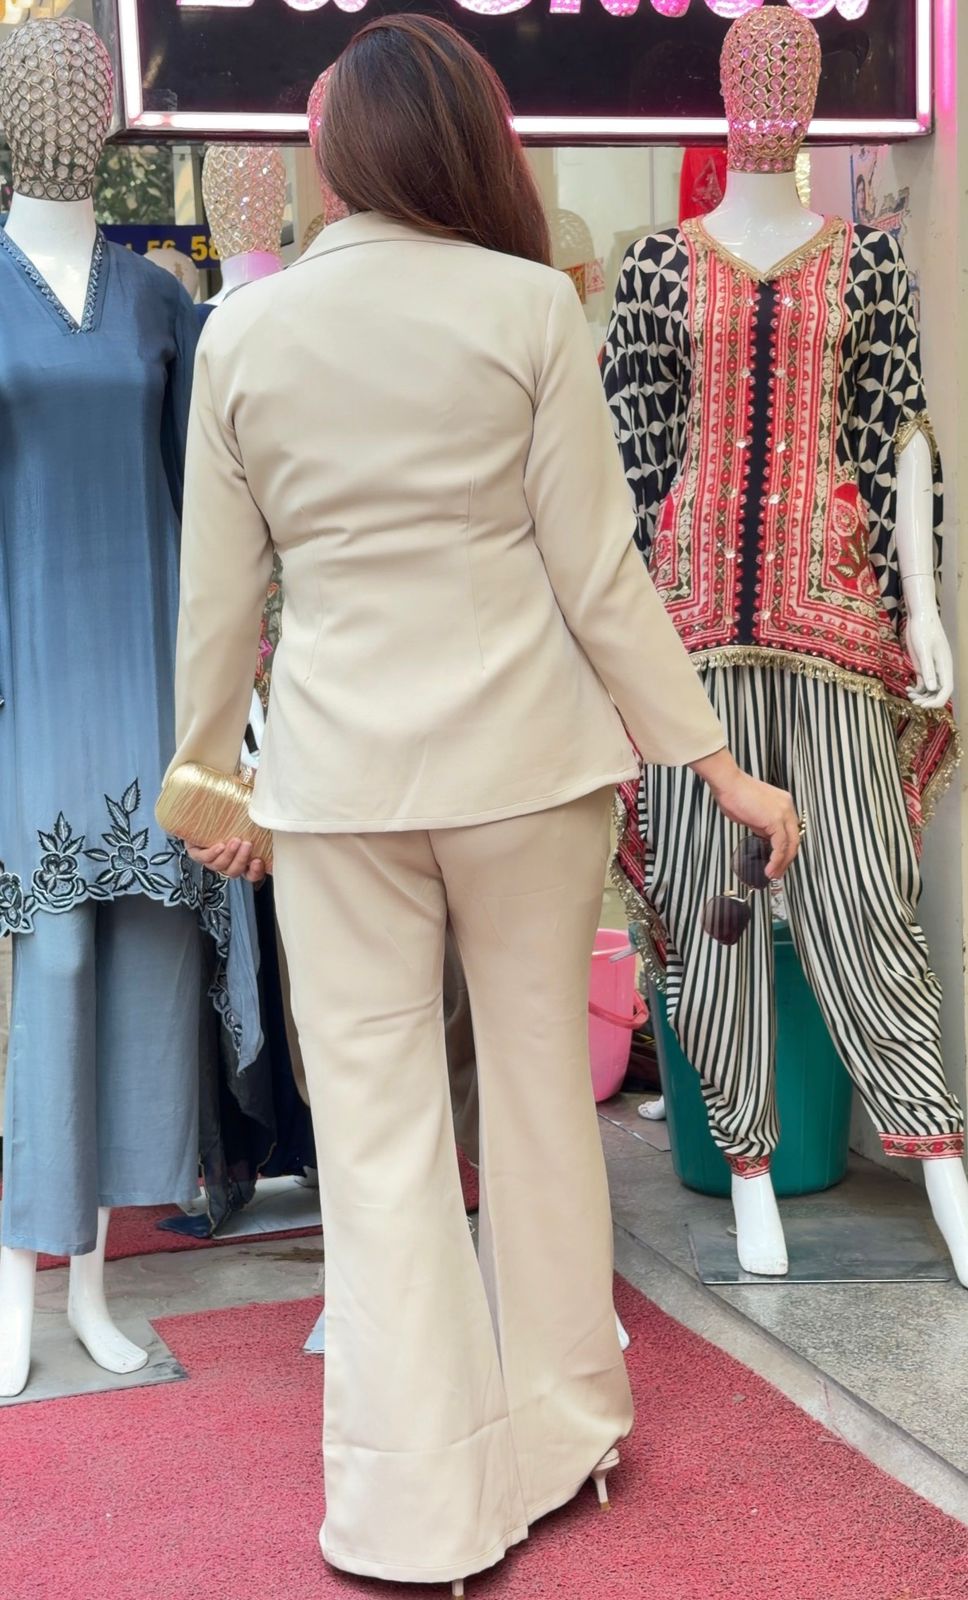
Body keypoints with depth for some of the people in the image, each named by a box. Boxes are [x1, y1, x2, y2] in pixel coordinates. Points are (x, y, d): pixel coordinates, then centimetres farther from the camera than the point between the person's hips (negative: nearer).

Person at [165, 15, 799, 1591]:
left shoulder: (242, 329, 2)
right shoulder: (528, 303, -5)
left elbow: (219, 589, 6)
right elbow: (597, 569, -6)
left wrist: (210, 767, 19)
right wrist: (710, 757, 2)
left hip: (338, 764, 1)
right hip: (524, 749, -1)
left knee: (377, 1120, 6)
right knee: (539, 1079, 15)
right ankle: (561, 1428, 30)